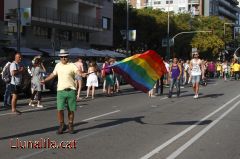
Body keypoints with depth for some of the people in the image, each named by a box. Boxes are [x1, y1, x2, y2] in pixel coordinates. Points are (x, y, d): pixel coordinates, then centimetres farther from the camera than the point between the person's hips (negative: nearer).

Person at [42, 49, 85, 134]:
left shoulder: (72, 65, -2)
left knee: (71, 110, 5)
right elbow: (53, 74, 27)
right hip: (61, 90, 2)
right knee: (60, 109, -7)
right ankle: (62, 125, 13)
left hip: (71, 90, -2)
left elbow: (78, 71, -21)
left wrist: (82, 74, -43)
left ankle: (70, 126, 21)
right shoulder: (58, 65, 11)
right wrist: (45, 80, 37)